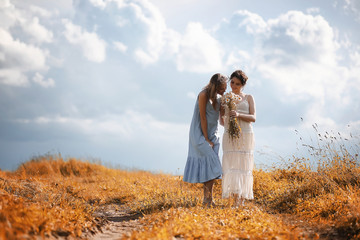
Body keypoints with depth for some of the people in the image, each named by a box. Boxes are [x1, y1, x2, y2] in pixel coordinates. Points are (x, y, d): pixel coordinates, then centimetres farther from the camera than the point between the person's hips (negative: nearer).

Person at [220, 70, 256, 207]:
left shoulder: (248, 98, 10)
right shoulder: (225, 98, 15)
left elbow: (253, 118, -1)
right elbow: (222, 120, 16)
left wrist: (239, 115, -17)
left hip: (245, 135, -1)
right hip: (229, 136, 1)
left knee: (243, 166, -6)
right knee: (231, 165, -10)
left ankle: (242, 201, -8)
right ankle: (235, 201, -12)